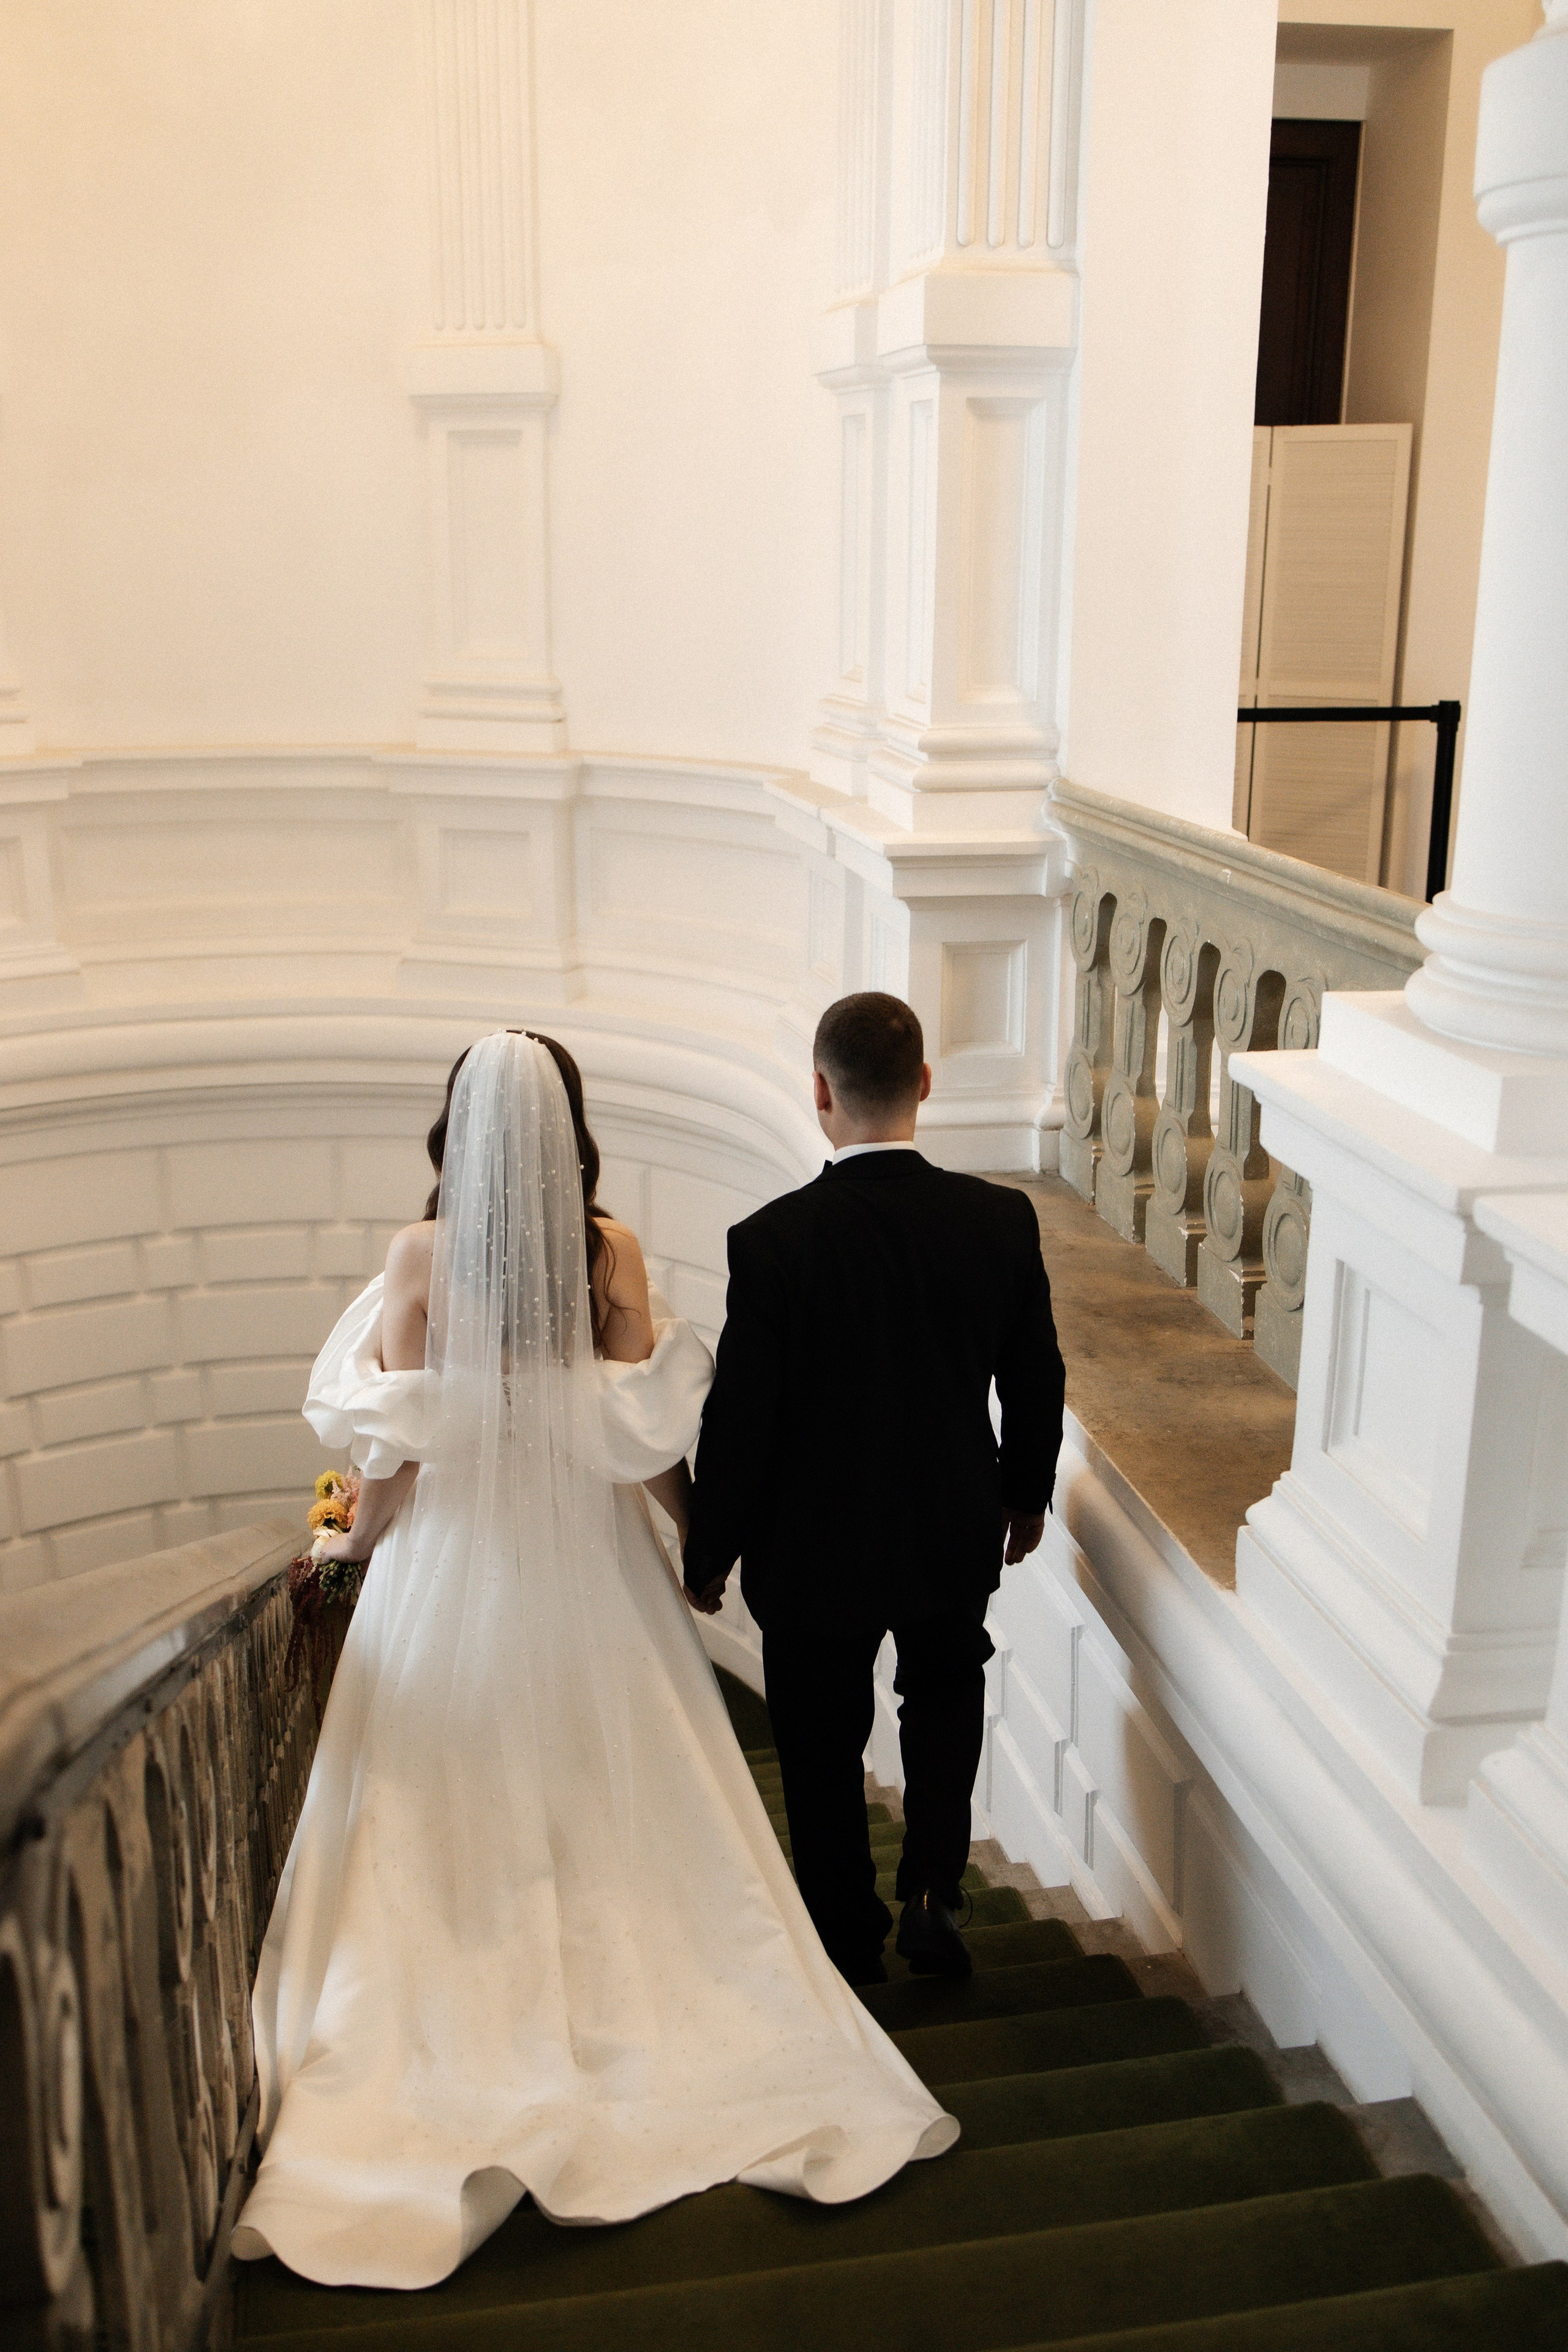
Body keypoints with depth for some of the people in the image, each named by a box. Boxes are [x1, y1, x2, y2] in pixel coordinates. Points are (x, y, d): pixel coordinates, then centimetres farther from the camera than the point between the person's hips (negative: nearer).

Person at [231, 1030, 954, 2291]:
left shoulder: (422, 1255, -11)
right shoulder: (611, 1249, -9)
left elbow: (399, 1444, -8)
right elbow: (647, 1431, -7)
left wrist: (355, 1550, 8)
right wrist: (700, 1532, 9)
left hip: (452, 1565, -1)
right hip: (590, 1563, 1)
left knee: (452, 1811, 12)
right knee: (617, 1800, 15)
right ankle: (630, 2019, 25)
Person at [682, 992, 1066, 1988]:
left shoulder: (775, 1239, -23)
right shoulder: (1002, 1219, -14)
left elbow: (739, 1417, -17)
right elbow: (1036, 1382, -2)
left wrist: (710, 1553, -1)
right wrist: (1027, 1493, 17)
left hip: (815, 1547, -3)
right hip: (957, 1533, 3)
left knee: (825, 1742, 18)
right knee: (946, 1693, 30)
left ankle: (850, 1936, 35)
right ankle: (934, 1893, 22)